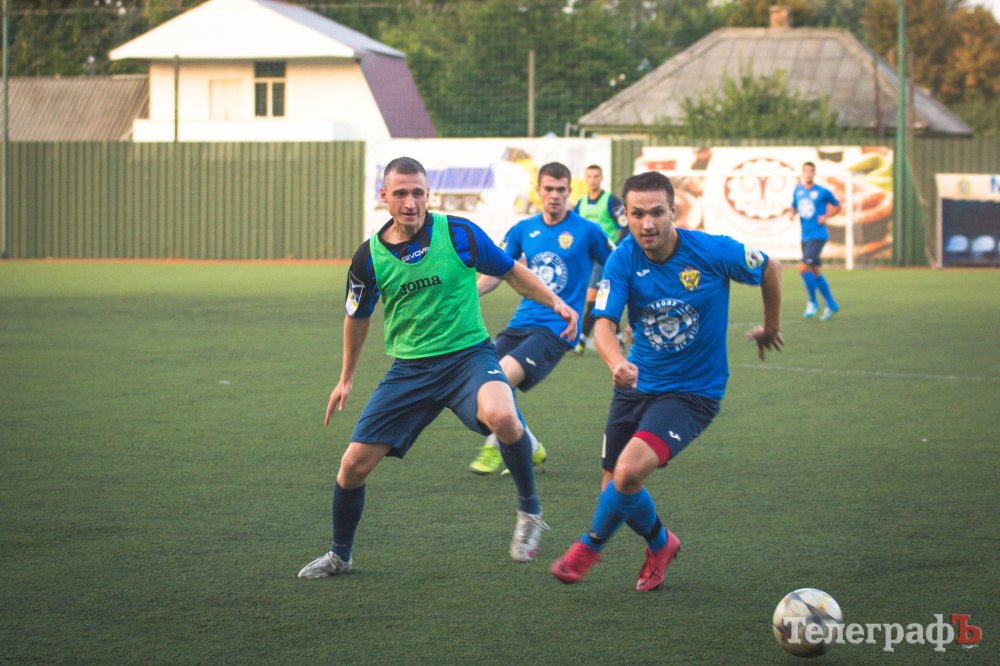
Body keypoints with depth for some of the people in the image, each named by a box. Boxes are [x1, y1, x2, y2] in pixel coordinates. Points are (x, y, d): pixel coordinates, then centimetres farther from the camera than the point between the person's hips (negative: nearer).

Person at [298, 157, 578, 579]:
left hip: (468, 355, -3)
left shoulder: (459, 234, -9)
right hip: (409, 367, 3)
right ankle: (339, 555, 26)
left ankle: (529, 511, -13)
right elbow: (357, 317, 16)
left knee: (500, 416, -37)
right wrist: (346, 378, 24)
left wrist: (555, 301, -6)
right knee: (354, 465, -1)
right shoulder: (370, 257, -2)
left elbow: (511, 271, 7)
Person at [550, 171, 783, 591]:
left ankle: (590, 546, 3)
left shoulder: (711, 252, -17)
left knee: (629, 471, -24)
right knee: (616, 487, 8)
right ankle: (660, 544, 39)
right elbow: (604, 324, -22)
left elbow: (770, 269, 1)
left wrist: (770, 328, 16)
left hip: (692, 391, -4)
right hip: (637, 383, 4)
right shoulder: (623, 261, -11)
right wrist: (617, 363, -44)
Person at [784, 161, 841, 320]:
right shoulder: (798, 190, 8)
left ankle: (812, 302, -3)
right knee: (815, 271, 12)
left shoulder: (823, 192, -7)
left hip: (818, 235, -7)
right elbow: (794, 206, 20)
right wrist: (790, 211, -3)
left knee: (803, 267, -19)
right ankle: (831, 304, 25)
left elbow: (837, 206, 6)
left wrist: (826, 216, -9)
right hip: (805, 236, 7)